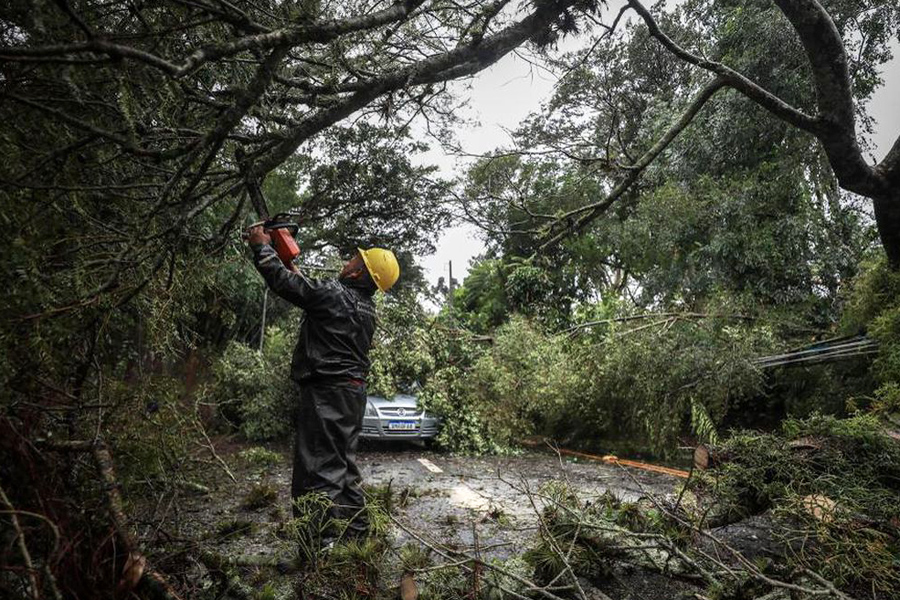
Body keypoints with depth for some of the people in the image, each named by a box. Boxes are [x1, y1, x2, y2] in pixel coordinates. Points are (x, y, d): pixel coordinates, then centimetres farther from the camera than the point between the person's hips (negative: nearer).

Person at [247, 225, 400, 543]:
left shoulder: (334, 293, -14)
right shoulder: (366, 306, 11)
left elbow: (283, 282, -8)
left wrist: (261, 246, 6)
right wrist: (297, 271, 35)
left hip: (325, 392, -9)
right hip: (353, 390, 9)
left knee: (319, 469, -7)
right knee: (343, 464, 18)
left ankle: (322, 539, -6)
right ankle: (356, 529, 27)